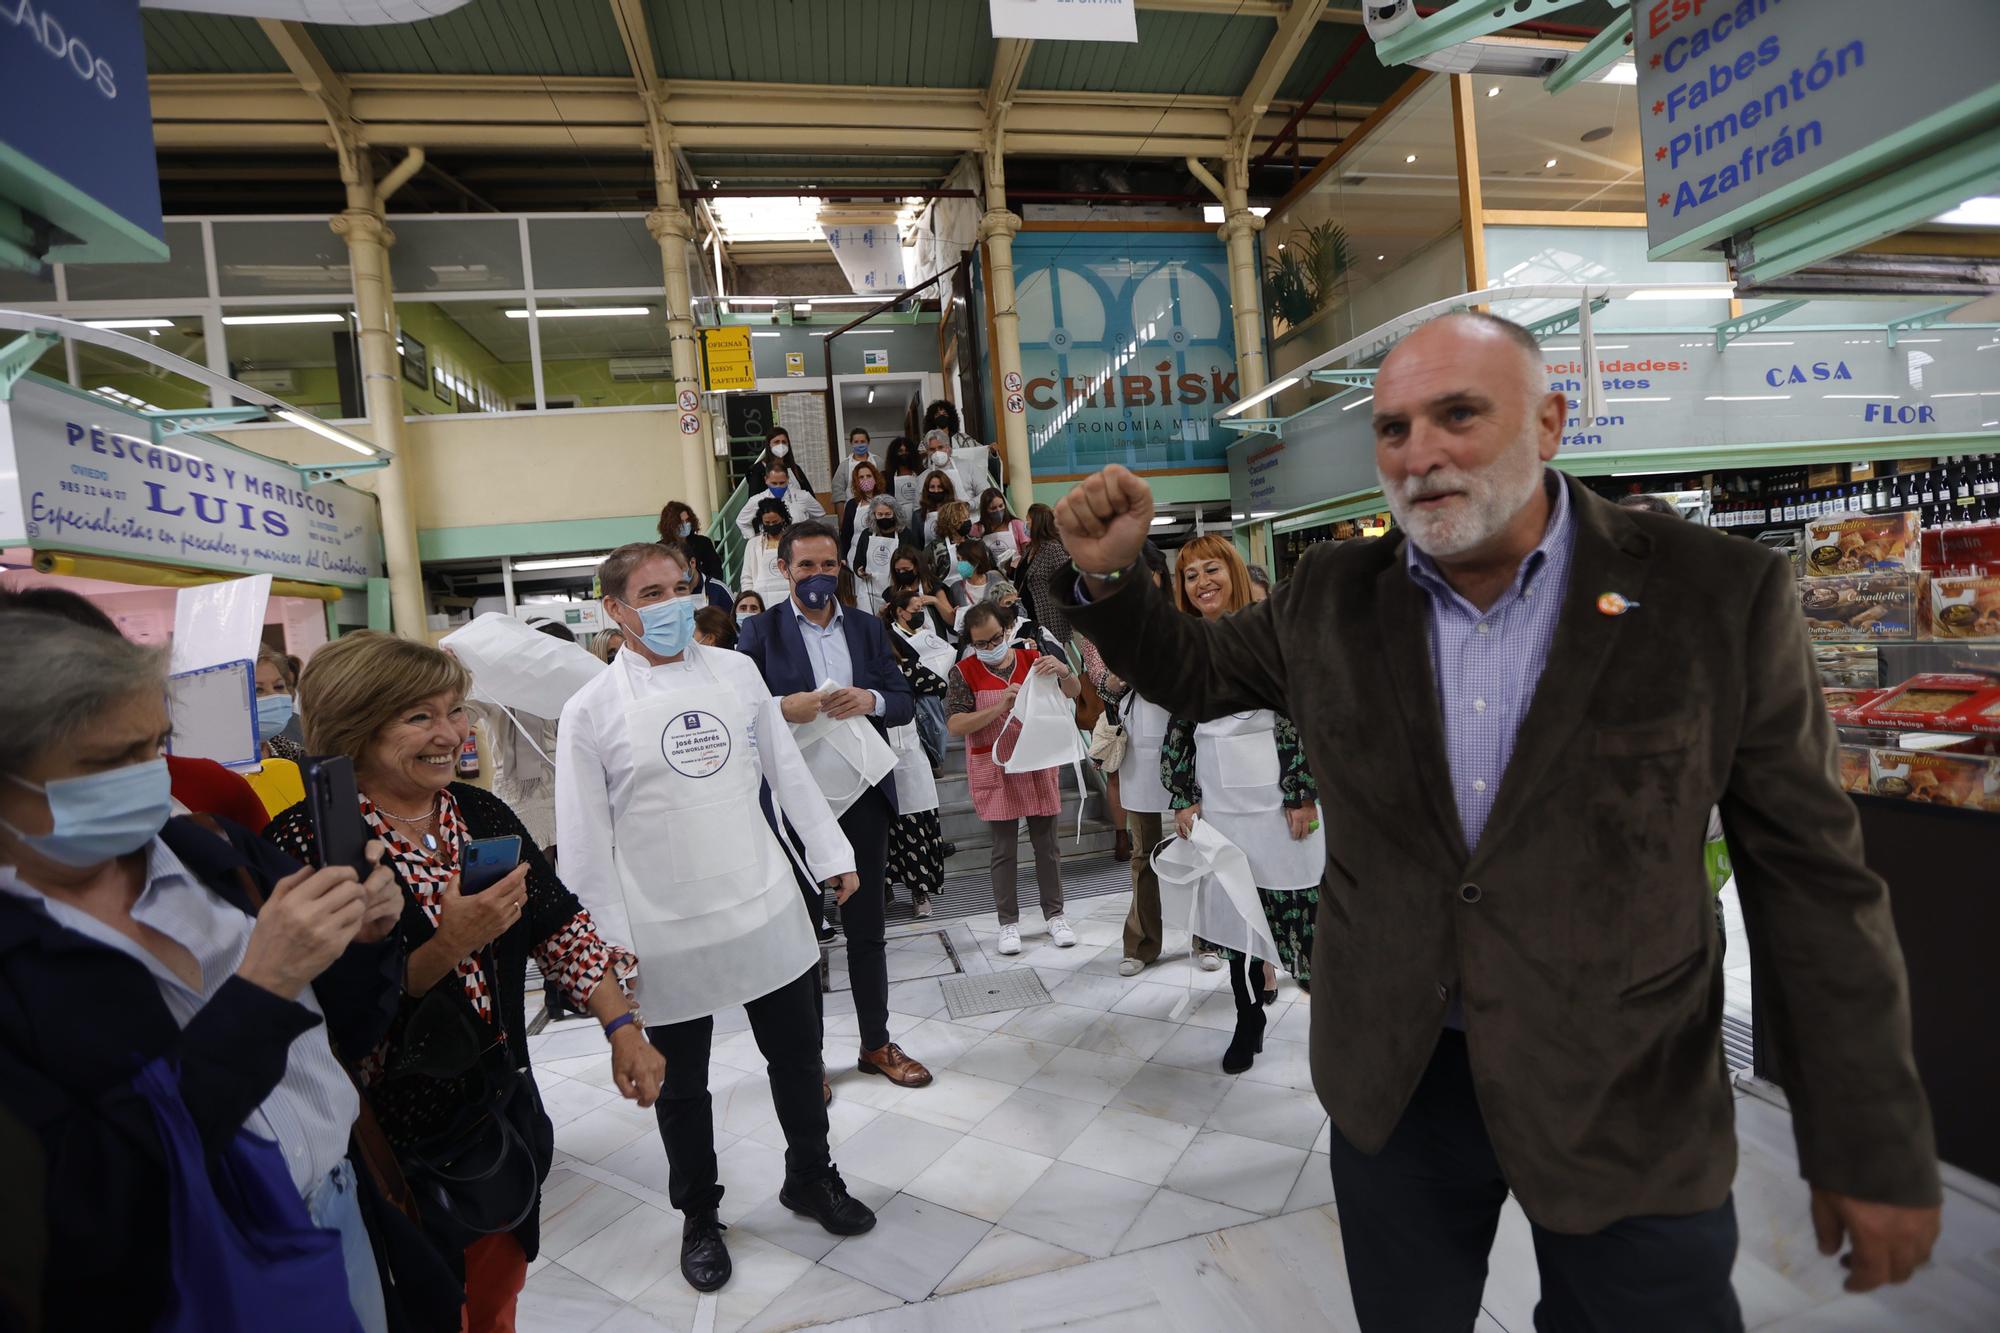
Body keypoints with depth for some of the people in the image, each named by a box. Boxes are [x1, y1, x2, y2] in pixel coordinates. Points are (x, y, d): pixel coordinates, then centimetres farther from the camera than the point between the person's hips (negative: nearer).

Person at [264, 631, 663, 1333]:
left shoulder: (480, 813, -2)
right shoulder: (307, 842, -19)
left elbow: (558, 923, 0)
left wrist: (621, 1027, -9)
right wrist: (450, 946, -31)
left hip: (504, 1112, 5)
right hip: (394, 1142, -5)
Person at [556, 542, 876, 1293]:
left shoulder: (736, 672, 1)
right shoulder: (592, 709, -8)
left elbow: (786, 769, 6)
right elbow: (585, 837, -6)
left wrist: (831, 855, 7)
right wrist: (612, 942, -6)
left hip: (767, 909, 3)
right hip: (668, 935, -2)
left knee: (797, 1058, 16)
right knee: (682, 1086, 17)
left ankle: (810, 1178, 42)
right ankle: (698, 1217, 41)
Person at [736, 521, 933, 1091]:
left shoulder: (868, 628, 8)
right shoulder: (760, 632, -2)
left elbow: (905, 703, 6)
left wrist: (871, 699, -15)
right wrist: (785, 708, -25)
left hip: (862, 794, 3)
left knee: (866, 927, 14)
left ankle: (877, 1045, 31)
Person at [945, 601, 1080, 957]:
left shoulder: (1032, 659, 2)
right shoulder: (965, 672, -4)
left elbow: (1074, 692, -2)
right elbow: (954, 724, -12)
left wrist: (1063, 671, -25)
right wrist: (999, 707, -24)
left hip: (1039, 765, 2)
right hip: (995, 772, -2)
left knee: (1046, 844, 8)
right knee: (1004, 849, 5)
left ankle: (1055, 915, 21)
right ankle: (1008, 923, 16)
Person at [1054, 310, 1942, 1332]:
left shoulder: (1716, 593, -10)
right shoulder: (1329, 598, -4)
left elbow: (1811, 872, -6)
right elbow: (1191, 670, 10)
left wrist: (1876, 1147, -2)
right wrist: (1107, 575, -9)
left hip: (1633, 1102, -2)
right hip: (1391, 1080, 3)